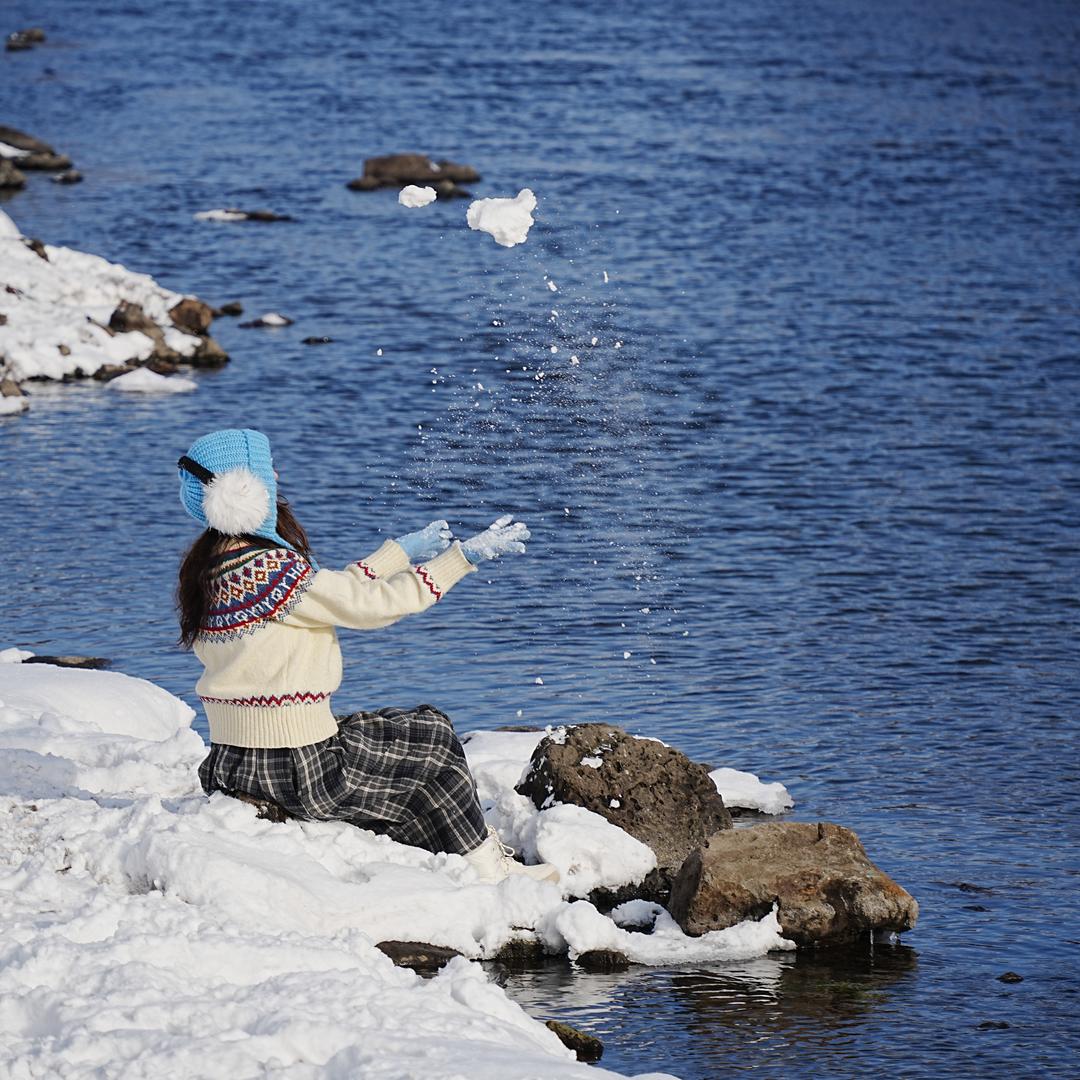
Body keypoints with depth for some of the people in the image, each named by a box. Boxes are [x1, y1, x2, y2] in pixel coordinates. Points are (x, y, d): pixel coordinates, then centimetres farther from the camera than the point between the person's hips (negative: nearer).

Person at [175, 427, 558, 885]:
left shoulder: (207, 568, 7)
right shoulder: (270, 570, -21)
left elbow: (336, 593, 14)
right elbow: (373, 605, -15)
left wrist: (401, 552, 22)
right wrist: (465, 556, -8)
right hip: (297, 774, -9)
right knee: (432, 737, 14)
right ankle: (491, 875, 26)